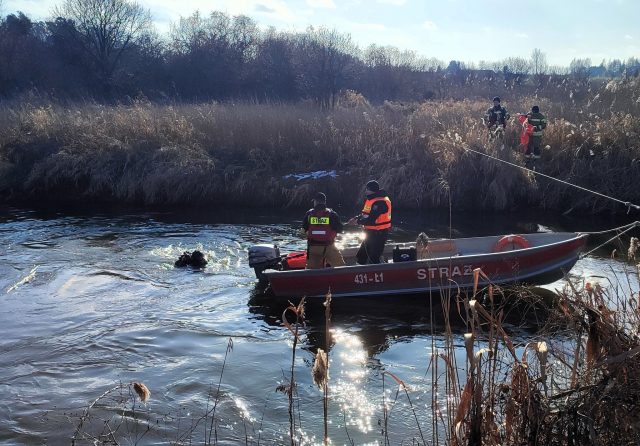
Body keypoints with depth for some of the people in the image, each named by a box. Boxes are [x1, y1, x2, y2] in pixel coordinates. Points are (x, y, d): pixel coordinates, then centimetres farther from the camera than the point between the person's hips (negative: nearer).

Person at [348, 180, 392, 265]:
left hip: (378, 234, -11)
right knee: (360, 257, 17)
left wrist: (358, 221, -13)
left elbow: (371, 219, -26)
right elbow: (365, 214, 19)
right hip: (371, 233, 11)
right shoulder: (370, 200, 11)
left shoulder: (380, 202, -23)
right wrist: (356, 218, 2)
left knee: (373, 259, -6)